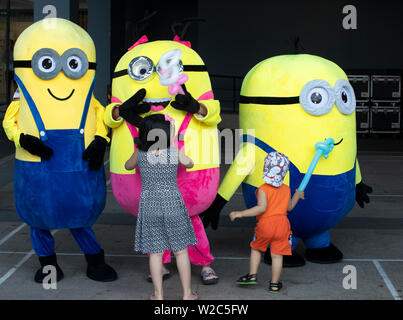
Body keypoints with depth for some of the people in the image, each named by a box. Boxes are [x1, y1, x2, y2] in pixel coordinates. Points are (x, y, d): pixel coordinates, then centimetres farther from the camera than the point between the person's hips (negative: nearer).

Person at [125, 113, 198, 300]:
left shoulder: (140, 153, -3)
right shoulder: (175, 152, -6)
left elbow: (128, 166, 19)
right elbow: (189, 164, 16)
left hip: (149, 204, 1)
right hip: (173, 203, -1)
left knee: (155, 252, 8)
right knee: (180, 250, 10)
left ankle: (158, 295, 12)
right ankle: (187, 294, 16)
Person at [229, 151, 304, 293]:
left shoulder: (263, 190, -13)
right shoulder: (286, 189, 6)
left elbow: (262, 208, -24)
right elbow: (289, 207, 17)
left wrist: (241, 213, -23)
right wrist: (297, 195, 34)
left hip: (265, 224, -3)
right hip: (282, 224, 3)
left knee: (256, 249, 19)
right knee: (277, 255, 7)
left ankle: (252, 275, 18)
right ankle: (274, 284, 13)